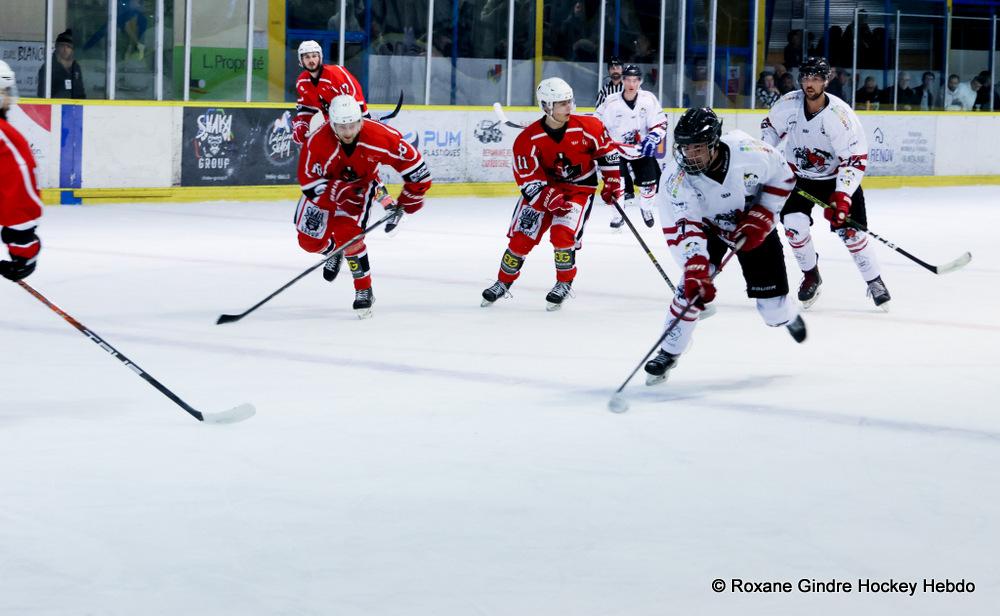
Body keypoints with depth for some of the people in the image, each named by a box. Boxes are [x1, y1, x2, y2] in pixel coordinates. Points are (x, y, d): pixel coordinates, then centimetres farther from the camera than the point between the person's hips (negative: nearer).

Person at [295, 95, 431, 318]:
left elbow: (411, 161, -21)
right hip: (326, 184, 2)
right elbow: (309, 183, -27)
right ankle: (335, 249, 35)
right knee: (310, 239, -2)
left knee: (348, 234, -23)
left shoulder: (379, 136, -33)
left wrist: (406, 203, -15)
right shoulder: (318, 143, -34)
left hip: (363, 183, -2)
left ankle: (364, 290, -9)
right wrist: (340, 192, -39)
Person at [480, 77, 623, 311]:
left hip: (580, 186, -1)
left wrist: (612, 182, 1)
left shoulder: (587, 127, -18)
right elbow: (527, 178, -18)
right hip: (543, 186, 1)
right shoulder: (528, 139, -20)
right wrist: (550, 198, -29)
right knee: (521, 235, -1)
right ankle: (503, 282, 19)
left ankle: (564, 284, 3)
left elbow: (607, 150, 0)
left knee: (563, 234, -19)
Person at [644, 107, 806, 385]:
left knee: (771, 300, 0)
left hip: (752, 226, 1)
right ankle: (669, 353, -9)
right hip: (707, 227, 0)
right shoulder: (678, 179, -30)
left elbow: (782, 177, -11)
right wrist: (696, 271, -48)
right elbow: (683, 229, -35)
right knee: (695, 283, -24)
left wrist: (760, 218, -18)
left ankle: (789, 316, 39)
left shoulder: (748, 152, -31)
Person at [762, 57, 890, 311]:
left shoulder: (840, 115, -27)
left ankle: (875, 282, 9)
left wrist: (842, 196, -34)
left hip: (835, 177, -3)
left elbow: (855, 159, -26)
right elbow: (770, 127, 7)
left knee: (850, 230, -10)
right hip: (798, 176, 3)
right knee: (793, 223, -17)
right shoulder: (789, 104, -15)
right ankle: (811, 275, 7)